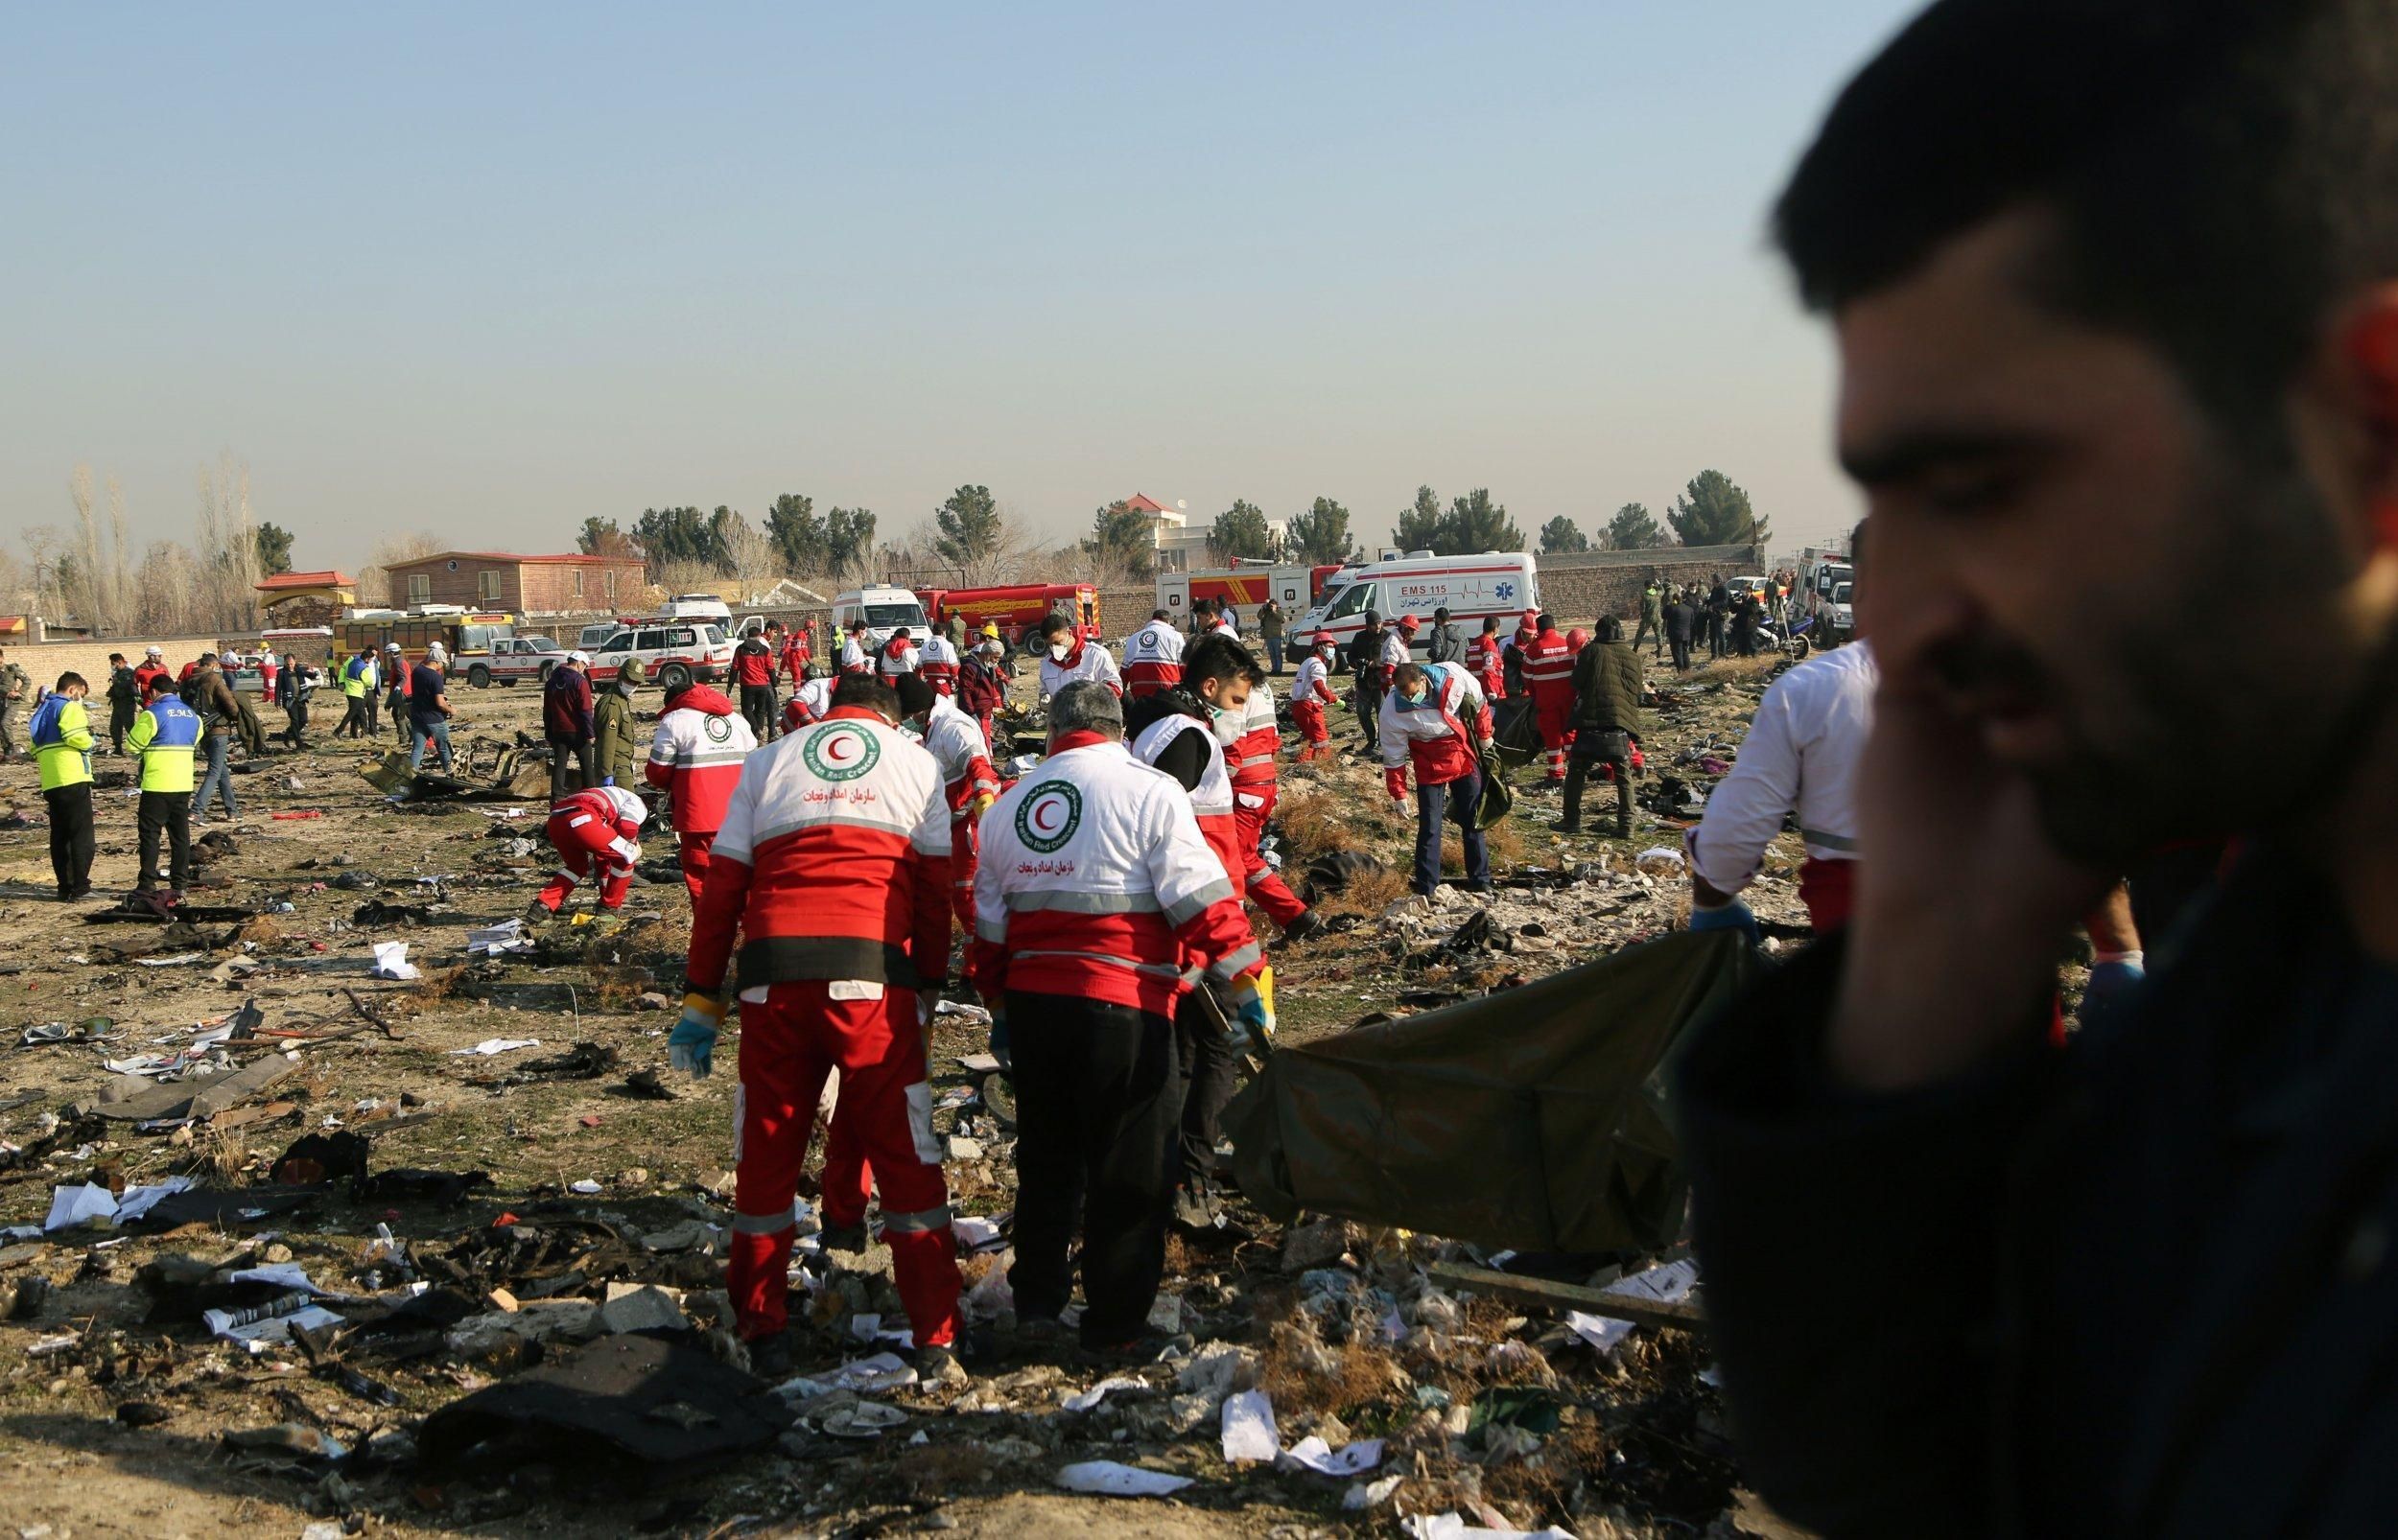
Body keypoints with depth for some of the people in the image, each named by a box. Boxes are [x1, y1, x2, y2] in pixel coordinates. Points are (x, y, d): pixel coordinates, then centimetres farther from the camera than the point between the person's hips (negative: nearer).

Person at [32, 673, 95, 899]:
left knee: (59, 836, 10)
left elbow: (35, 747, 20)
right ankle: (80, 883, -8)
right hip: (73, 778, -8)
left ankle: (64, 886, 10)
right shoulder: (70, 707, -3)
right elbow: (76, 736, -19)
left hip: (50, 782, 8)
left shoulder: (42, 710, 23)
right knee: (81, 833, -3)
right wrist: (91, 742, -1)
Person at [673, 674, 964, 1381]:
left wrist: (702, 999, 13)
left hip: (774, 973, 2)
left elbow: (721, 886, 12)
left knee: (766, 1156, 13)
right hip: (872, 972, -1)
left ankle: (763, 1335, 20)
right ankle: (935, 1342, 5)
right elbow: (935, 891, 9)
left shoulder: (769, 763, 20)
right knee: (905, 1156, 6)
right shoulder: (916, 762, 18)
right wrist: (928, 989, 14)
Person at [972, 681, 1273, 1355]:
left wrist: (999, 1007, 28)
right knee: (1129, 1168, 5)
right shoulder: (1149, 792, -6)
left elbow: (989, 921, 18)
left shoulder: (1007, 806, 12)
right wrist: (1249, 983, -6)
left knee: (1046, 1156, 21)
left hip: (1032, 1000, 6)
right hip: (1122, 1006, -6)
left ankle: (1036, 1303, 28)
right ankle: (1114, 1326, 11)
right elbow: (1201, 899, -12)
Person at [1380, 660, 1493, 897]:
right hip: (1430, 768, -2)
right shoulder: (1393, 711, -26)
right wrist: (1399, 795, -11)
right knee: (1429, 828, -6)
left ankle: (1480, 880, 25)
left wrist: (1484, 736, 8)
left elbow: (1478, 704, -2)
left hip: (1465, 759, 3)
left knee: (1473, 823, 12)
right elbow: (1393, 758, -15)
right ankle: (1425, 888, 2)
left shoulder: (1453, 676, -23)